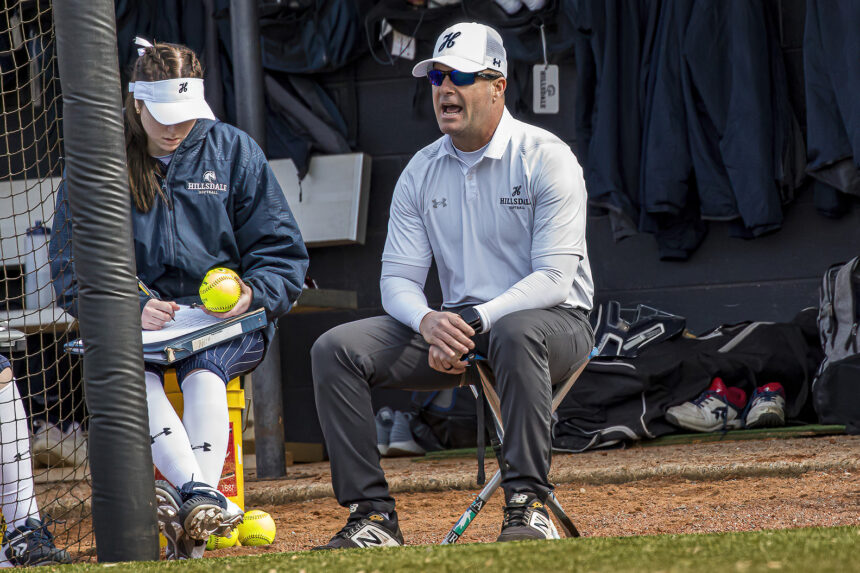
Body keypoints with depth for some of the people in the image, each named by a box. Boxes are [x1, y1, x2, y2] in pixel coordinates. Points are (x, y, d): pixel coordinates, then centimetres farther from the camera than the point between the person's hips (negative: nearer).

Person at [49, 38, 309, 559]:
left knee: (205, 371, -35)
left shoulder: (234, 151, 9)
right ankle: (202, 495, -52)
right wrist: (131, 307, -16)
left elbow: (283, 252, 8)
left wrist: (252, 295, -14)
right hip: (132, 319, 0)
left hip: (225, 320, 0)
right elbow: (73, 268, 2)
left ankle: (193, 521, -50)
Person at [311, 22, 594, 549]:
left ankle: (528, 504, -35)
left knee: (516, 333, -42)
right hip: (455, 324, 5)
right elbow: (398, 277, 4)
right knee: (336, 348, -13)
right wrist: (429, 322, -20)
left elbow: (554, 278, -18)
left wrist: (474, 320, -30)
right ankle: (373, 515, -15)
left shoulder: (547, 158, -9)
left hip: (556, 321, -5)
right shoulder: (421, 173, 8)